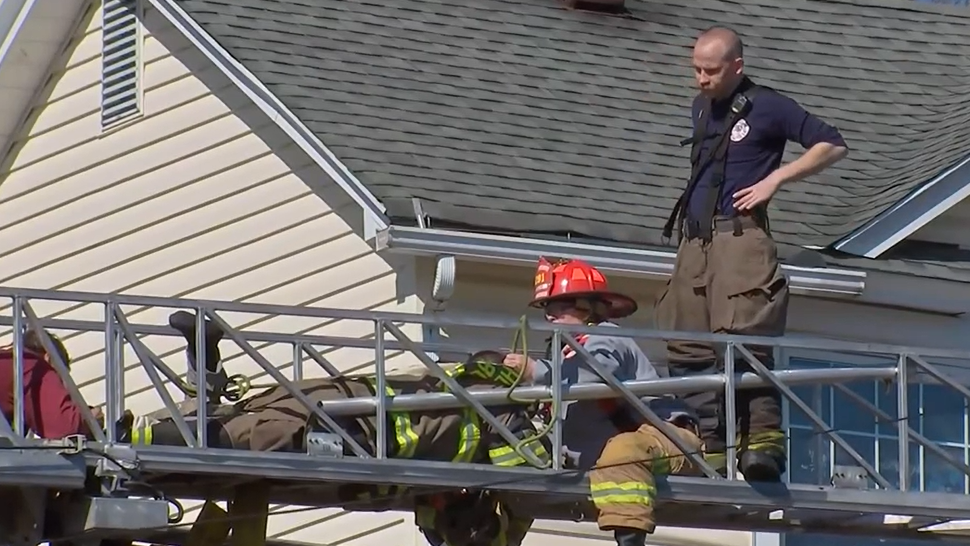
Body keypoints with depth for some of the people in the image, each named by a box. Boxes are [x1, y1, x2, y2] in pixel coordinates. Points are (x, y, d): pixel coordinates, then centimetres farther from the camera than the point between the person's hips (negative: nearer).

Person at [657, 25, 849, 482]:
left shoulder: (767, 107, -1)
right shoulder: (702, 107, 21)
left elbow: (832, 145, -1)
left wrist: (775, 178, -9)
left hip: (740, 237, -8)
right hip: (695, 240, 8)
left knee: (741, 337, -20)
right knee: (688, 348, 2)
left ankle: (764, 439, -23)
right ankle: (712, 447, 3)